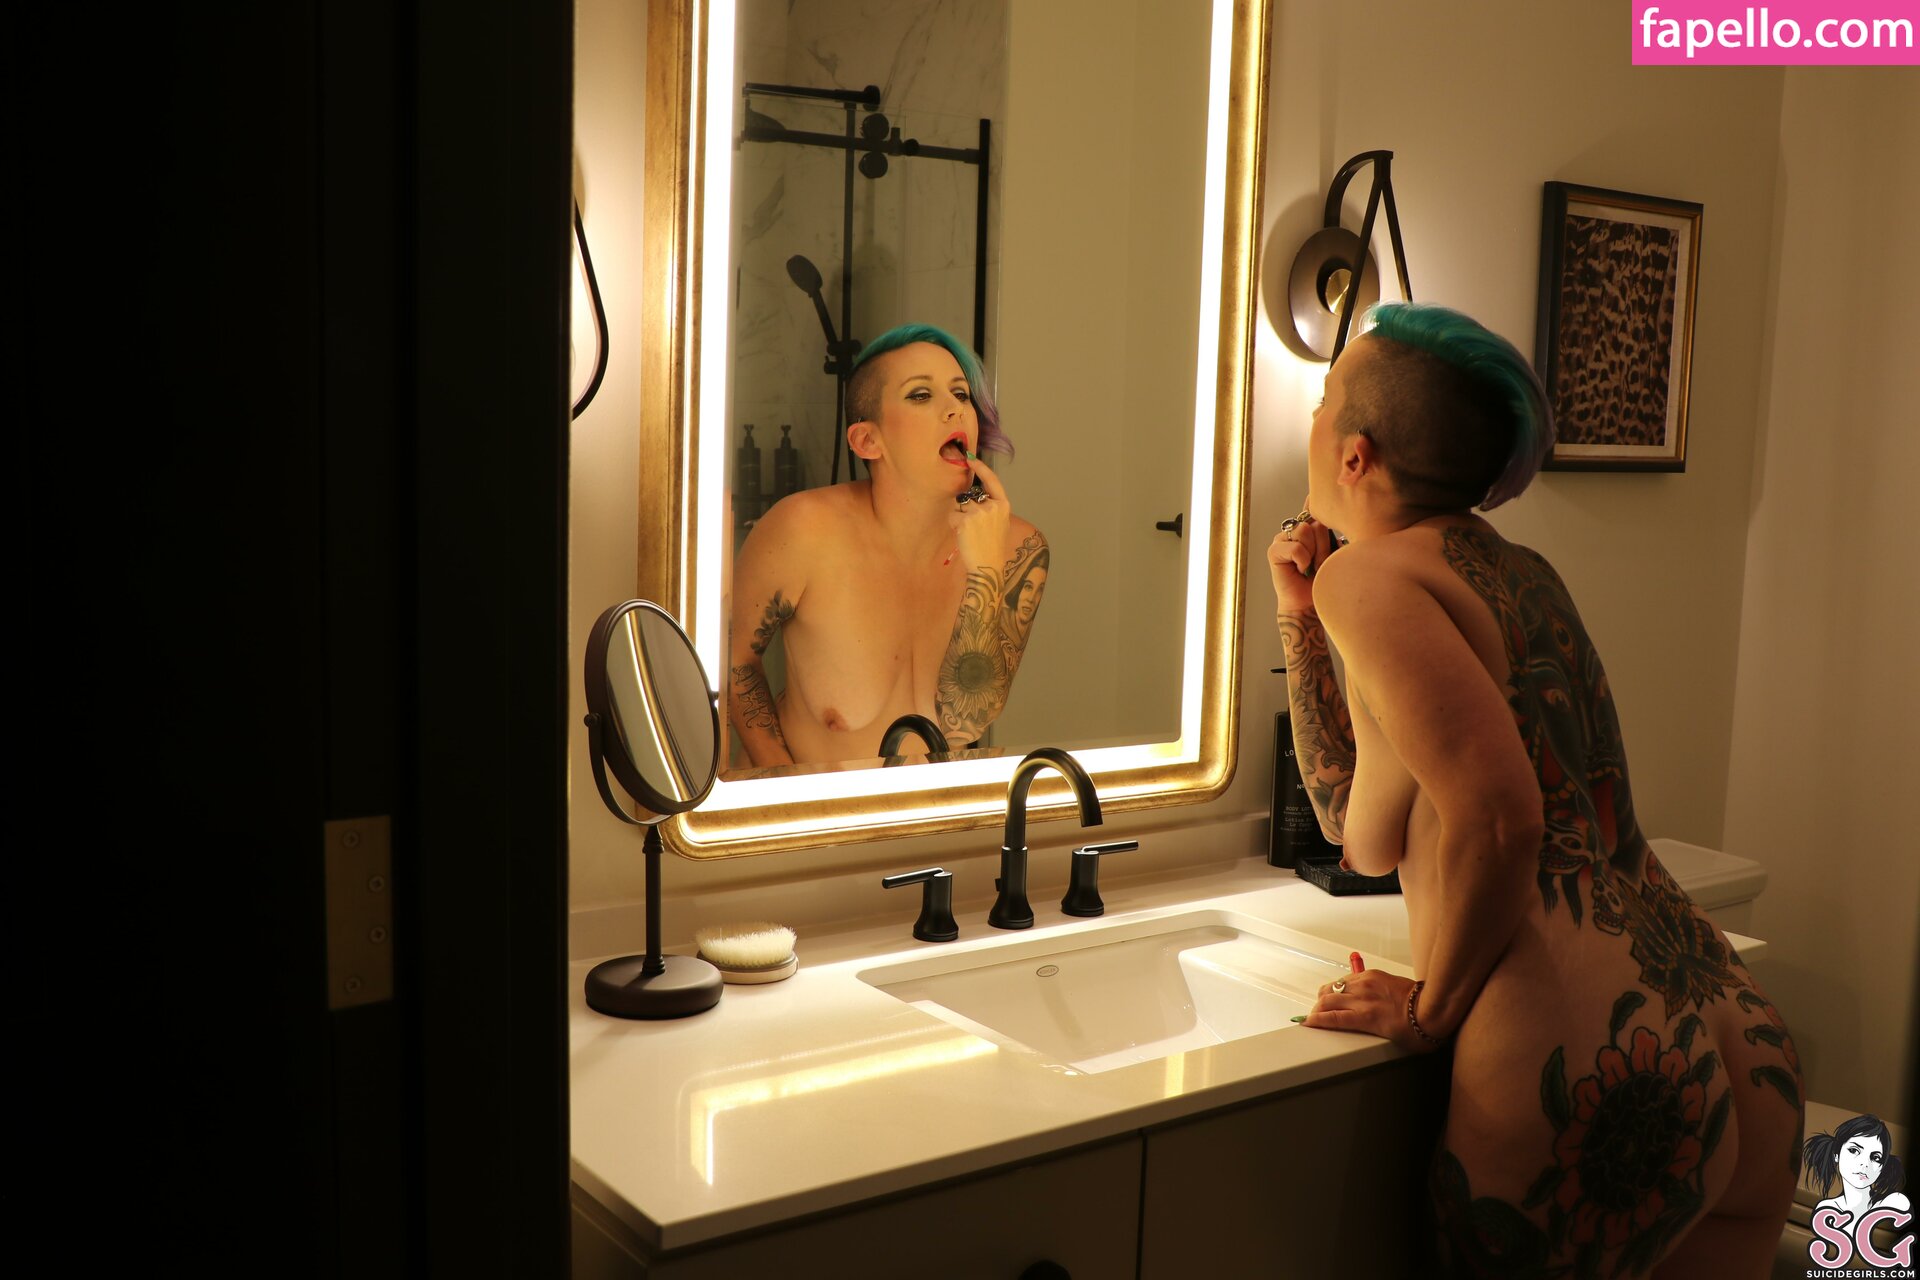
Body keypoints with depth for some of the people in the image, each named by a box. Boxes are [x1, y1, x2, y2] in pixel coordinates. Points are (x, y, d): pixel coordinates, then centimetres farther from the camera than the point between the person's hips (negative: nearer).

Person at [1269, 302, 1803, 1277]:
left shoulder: (1369, 571, -9)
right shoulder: (1515, 573, 17)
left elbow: (1497, 816, -24)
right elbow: (1356, 824, 23)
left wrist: (1431, 1009, -9)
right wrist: (1300, 620, 19)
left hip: (1590, 1078, -9)